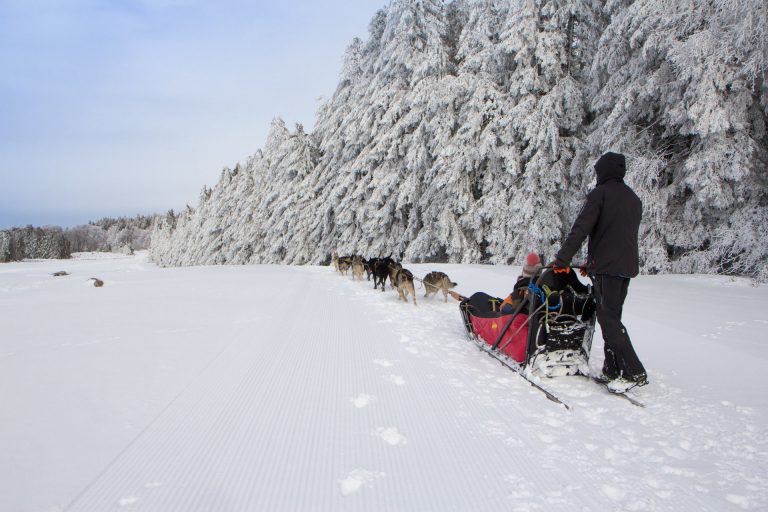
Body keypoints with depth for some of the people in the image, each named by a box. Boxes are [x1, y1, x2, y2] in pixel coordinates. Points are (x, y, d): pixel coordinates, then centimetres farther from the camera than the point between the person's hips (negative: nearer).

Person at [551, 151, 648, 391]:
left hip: (606, 266, -8)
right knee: (612, 316, 13)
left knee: (608, 318, -7)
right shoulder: (634, 198, 19)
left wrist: (562, 258, -9)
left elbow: (581, 228, -12)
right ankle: (612, 370, 14)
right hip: (628, 266, 8)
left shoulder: (600, 193, -5)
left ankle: (635, 372, -11)